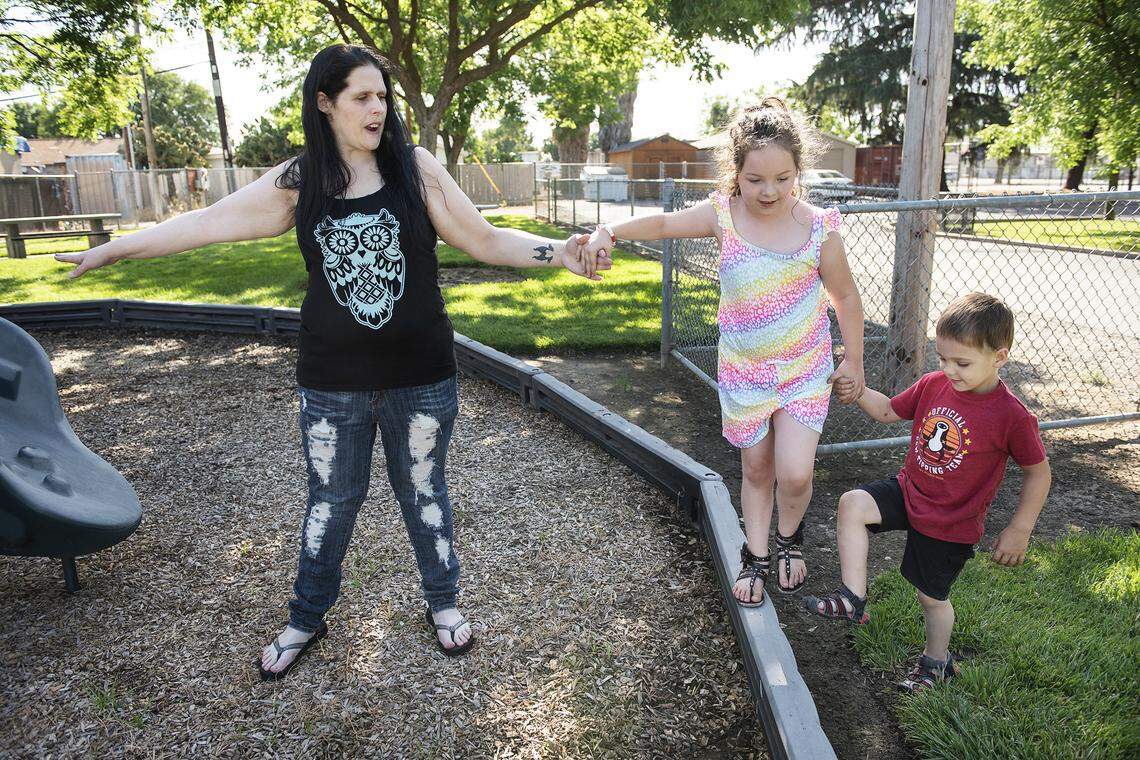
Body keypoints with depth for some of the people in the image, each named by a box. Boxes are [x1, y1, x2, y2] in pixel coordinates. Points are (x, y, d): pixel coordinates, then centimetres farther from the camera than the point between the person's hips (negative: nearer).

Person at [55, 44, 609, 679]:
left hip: (419, 376, -1)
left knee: (423, 491, 15)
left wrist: (555, 252, -18)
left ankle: (444, 601, 37)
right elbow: (206, 223, 5)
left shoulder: (416, 168, -5)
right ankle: (307, 619, 38)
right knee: (332, 500, 16)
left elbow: (486, 239, -5)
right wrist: (113, 250, 9)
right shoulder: (297, 183, -2)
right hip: (333, 382, 1)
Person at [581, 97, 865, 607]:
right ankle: (755, 557, 34)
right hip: (742, 371, 2)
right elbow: (663, 224, 1)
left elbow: (845, 296, -1)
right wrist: (608, 232, -15)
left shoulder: (818, 228, -14)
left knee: (794, 474, -9)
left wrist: (854, 360, 5)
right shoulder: (722, 215, -11)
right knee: (756, 470, 14)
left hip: (805, 371, -1)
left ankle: (790, 538, 25)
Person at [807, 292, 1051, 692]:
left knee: (932, 596, 12)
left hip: (950, 523, -4)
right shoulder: (934, 384, -8)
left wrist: (1019, 531, -10)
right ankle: (853, 600, -8)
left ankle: (936, 661, 43)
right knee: (852, 503, -20)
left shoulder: (1012, 416, -21)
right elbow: (889, 411, 7)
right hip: (908, 490, 4)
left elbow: (1038, 472, -10)